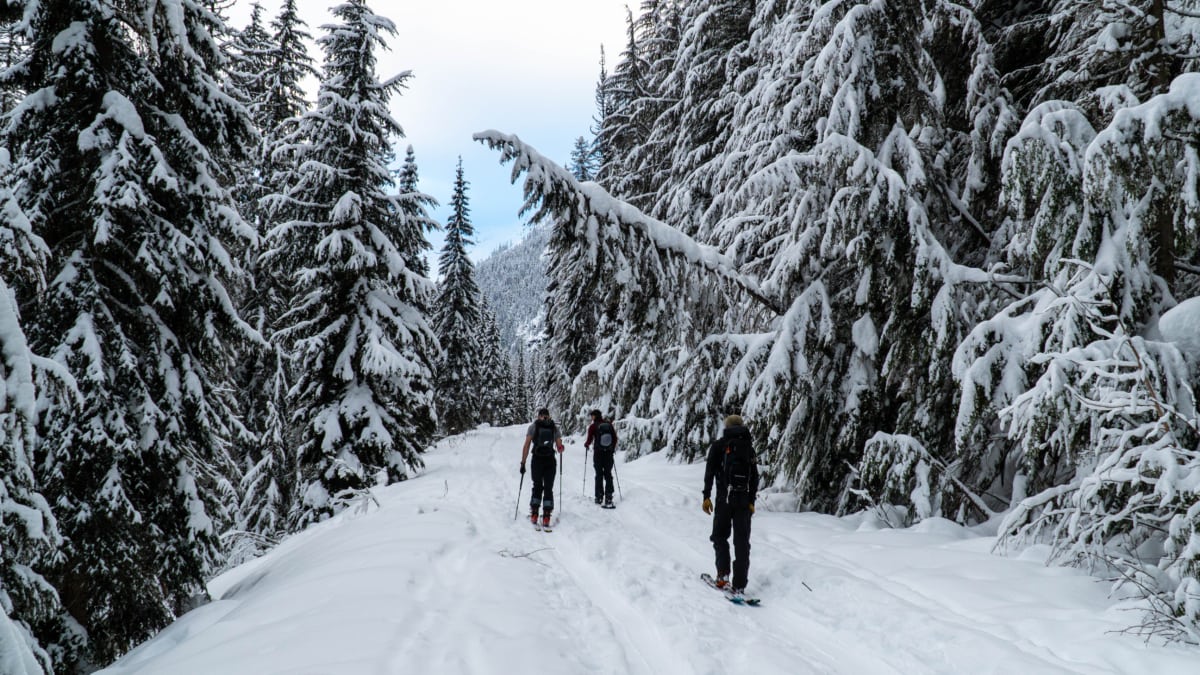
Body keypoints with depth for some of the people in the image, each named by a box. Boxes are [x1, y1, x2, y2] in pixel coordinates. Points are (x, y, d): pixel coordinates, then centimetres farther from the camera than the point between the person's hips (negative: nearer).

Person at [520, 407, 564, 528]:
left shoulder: (533, 426, 5)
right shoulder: (554, 427, 8)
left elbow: (526, 446, -1)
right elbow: (560, 448, 1)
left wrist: (523, 463, 1)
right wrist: (560, 450, 20)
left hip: (537, 460, 0)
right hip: (550, 461, 0)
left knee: (537, 487, 14)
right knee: (548, 489, 6)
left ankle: (534, 515, 9)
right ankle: (546, 518, -3)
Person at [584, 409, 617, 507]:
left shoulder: (593, 426, -7)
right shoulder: (609, 424, 3)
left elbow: (589, 440, -7)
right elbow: (615, 438, 6)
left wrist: (586, 445, 16)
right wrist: (613, 449, 21)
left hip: (598, 453, -2)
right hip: (609, 452, 2)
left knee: (599, 474, 7)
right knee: (608, 474, 7)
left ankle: (599, 497, 9)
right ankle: (608, 497, -1)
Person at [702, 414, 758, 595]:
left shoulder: (719, 445, 4)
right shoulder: (749, 447, 12)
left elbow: (709, 471, -4)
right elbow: (755, 477, 10)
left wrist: (706, 496, -2)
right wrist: (751, 501, 15)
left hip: (724, 498, -2)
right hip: (744, 499, 2)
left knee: (720, 536, 12)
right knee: (742, 541, 6)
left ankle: (723, 574, -5)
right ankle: (739, 585, 4)